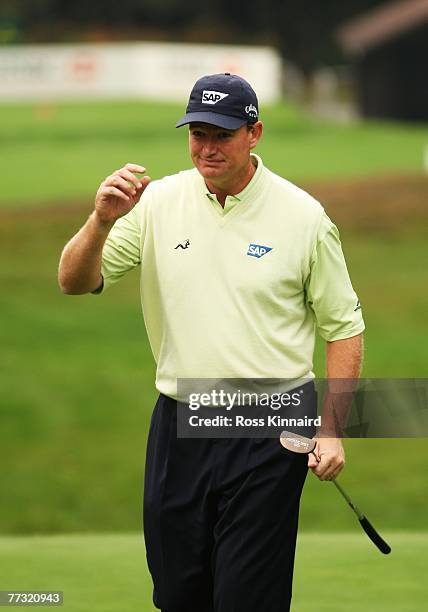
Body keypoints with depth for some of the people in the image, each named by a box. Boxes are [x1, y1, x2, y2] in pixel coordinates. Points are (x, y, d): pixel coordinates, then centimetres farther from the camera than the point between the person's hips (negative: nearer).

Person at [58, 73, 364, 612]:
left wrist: (331, 431, -6)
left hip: (268, 433, -3)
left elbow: (343, 326, 1)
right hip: (179, 426, 3)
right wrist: (101, 221, -21)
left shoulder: (303, 216, -5)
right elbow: (75, 281, 0)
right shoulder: (157, 203, 2)